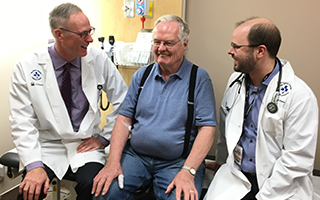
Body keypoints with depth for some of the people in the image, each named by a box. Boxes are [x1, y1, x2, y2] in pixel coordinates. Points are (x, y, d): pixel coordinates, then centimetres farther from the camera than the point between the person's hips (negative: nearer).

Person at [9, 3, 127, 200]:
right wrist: (34, 165, -17)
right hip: (46, 146, 0)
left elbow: (122, 101, 3)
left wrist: (104, 137, 0)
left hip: (85, 145, 1)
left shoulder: (98, 59, -5)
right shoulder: (26, 66, -7)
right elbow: (22, 121, -8)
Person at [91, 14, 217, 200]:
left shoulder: (199, 78, -3)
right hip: (136, 155, 3)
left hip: (178, 161, -2)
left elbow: (207, 129, -9)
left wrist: (187, 171, -20)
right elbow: (124, 118, 6)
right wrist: (113, 162, -7)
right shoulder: (142, 75, 9)